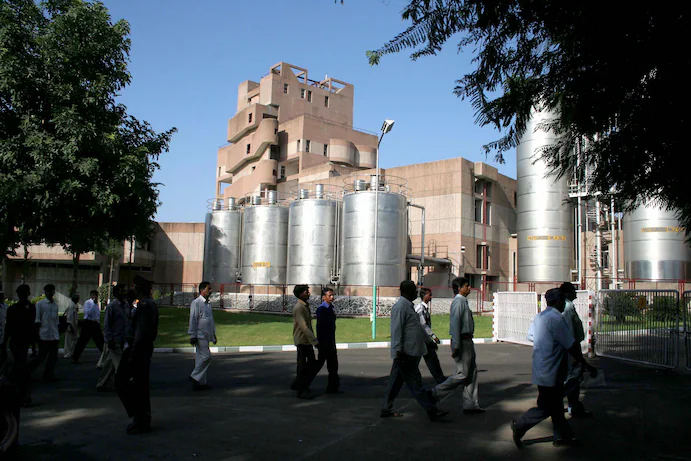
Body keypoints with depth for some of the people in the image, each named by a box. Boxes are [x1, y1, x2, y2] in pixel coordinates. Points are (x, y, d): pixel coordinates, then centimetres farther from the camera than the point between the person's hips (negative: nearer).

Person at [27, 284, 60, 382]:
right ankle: (28, 372, 16)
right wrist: (37, 334, -8)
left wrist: (57, 333, 15)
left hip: (54, 336, 5)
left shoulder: (55, 305, 13)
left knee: (53, 356, 4)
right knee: (42, 356, -1)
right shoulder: (40, 304, -2)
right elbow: (37, 320, -4)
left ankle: (48, 375, 12)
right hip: (44, 335, -5)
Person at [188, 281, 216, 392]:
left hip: (206, 336, 9)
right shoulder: (196, 303, -9)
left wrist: (213, 335, 25)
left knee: (201, 357, 10)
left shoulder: (208, 304, 18)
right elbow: (193, 320, -12)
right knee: (206, 356, -14)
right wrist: (192, 336, -15)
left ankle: (201, 382, 14)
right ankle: (195, 376, -2)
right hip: (200, 335, -9)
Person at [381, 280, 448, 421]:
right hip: (405, 353, -10)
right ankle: (431, 411, -2)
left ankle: (386, 409, 19)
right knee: (415, 383, -4)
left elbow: (418, 328, 25)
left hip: (411, 352, 10)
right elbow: (396, 330, -19)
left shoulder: (408, 306, 18)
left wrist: (430, 340, 27)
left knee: (396, 380, 13)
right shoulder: (400, 306, -14)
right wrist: (399, 351, -22)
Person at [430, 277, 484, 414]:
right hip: (462, 341, -10)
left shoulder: (463, 301, 18)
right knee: (462, 374, -8)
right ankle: (435, 394, -2)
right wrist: (456, 346, -24)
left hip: (467, 341, 10)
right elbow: (455, 323, -21)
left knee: (472, 372, 12)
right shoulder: (458, 301, -14)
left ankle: (471, 404, 17)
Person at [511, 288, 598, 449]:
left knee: (556, 405, 16)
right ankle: (519, 426, 6)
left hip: (541, 368, 10)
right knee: (546, 408, -1)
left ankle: (562, 437, 24)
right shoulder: (556, 319, -19)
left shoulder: (539, 317, 10)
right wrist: (586, 365, -6)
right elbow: (572, 347, -17)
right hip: (550, 372, -10)